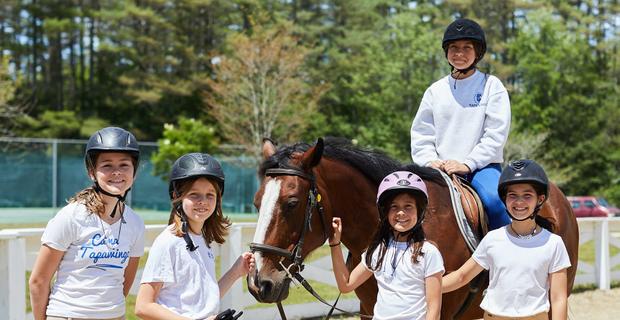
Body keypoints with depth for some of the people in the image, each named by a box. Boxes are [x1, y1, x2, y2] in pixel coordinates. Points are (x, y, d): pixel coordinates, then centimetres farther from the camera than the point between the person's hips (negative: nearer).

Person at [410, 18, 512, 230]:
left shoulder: (492, 86, 5)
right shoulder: (435, 91, 14)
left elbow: (496, 133, -4)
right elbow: (421, 134, 13)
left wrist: (468, 164, -13)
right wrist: (430, 161, -7)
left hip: (482, 166, -3)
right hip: (441, 170, 3)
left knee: (495, 201, -32)